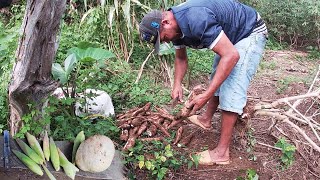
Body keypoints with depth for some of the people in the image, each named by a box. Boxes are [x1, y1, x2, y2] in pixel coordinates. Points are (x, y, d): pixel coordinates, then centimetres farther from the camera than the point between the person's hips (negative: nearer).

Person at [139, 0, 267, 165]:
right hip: (231, 36, 10)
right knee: (217, 79, 21)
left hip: (251, 33, -10)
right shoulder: (175, 25, -7)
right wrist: (177, 85, -4)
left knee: (232, 88, -16)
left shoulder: (196, 20, -37)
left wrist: (206, 95, -39)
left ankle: (222, 153, -12)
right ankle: (206, 119, 42)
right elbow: (181, 58, 11)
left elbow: (231, 55, -39)